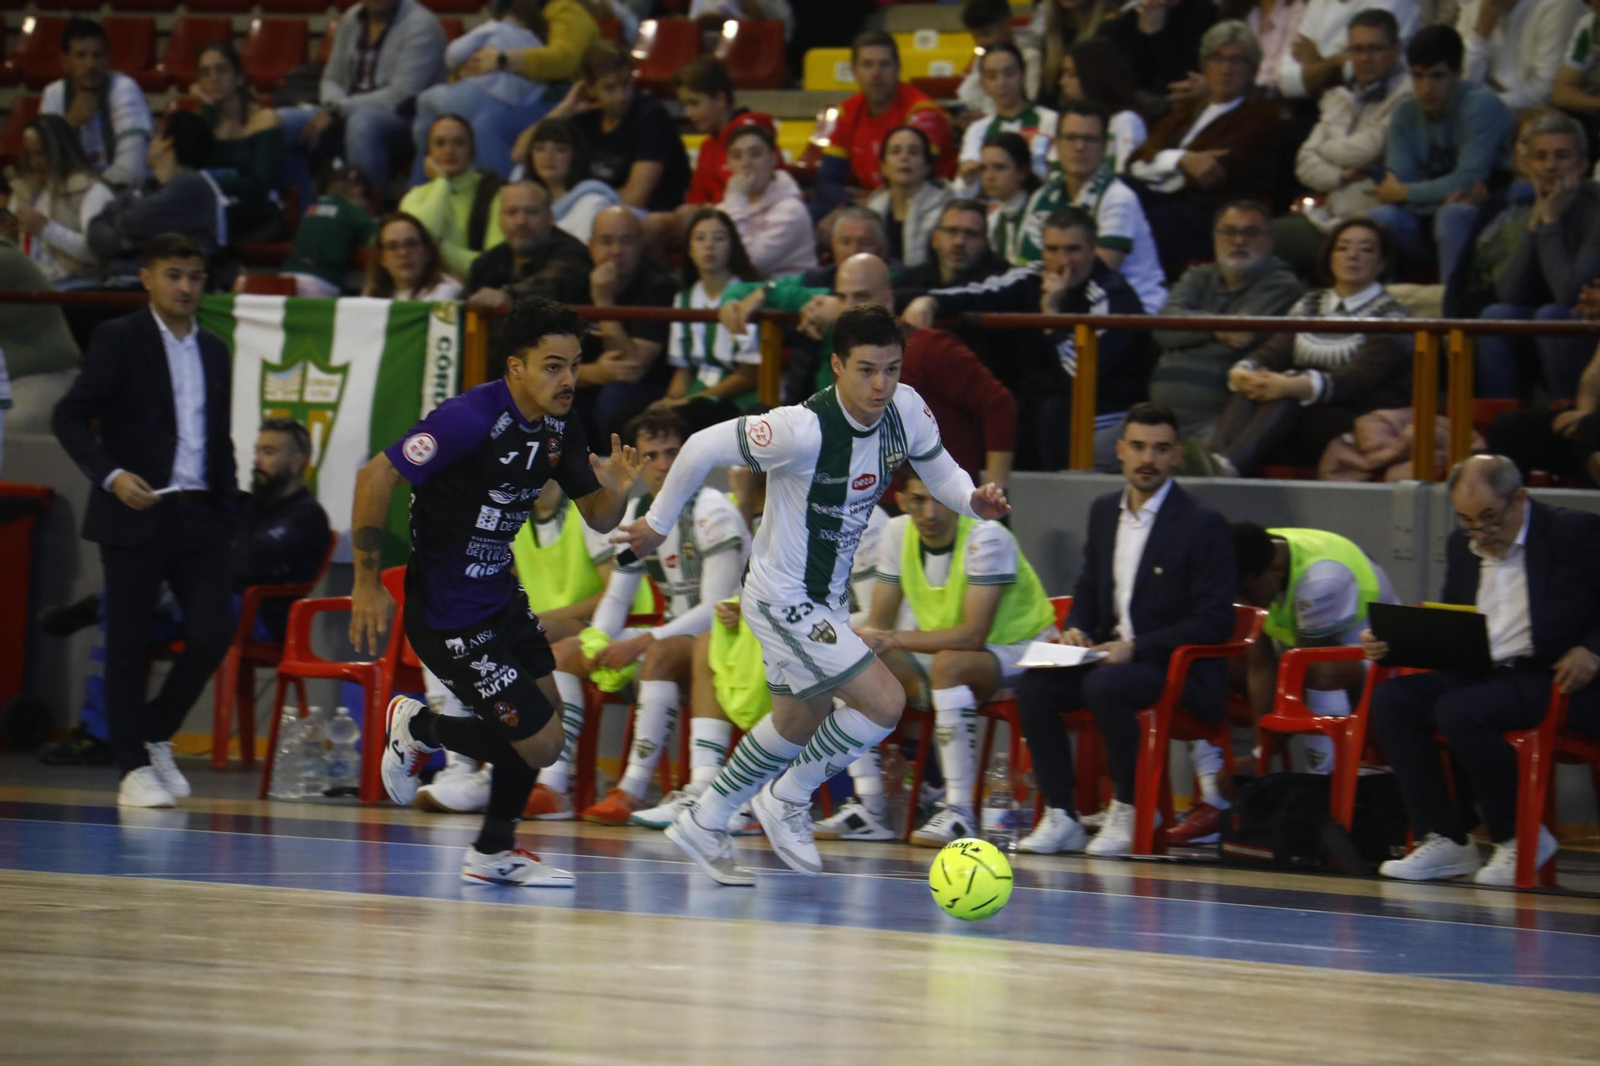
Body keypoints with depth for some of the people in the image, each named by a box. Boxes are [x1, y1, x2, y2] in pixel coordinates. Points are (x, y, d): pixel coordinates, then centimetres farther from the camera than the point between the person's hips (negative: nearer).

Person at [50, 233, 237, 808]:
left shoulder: (215, 351, 15)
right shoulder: (119, 339, -1)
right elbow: (69, 419, -6)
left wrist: (226, 511, 12)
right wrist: (112, 476, -18)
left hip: (200, 517, 5)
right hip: (135, 515, -5)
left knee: (213, 634, -4)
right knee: (129, 645, -1)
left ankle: (156, 735, 18)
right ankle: (135, 767, 9)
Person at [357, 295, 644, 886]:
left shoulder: (559, 427, 1)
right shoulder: (472, 417, -25)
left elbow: (597, 519, 9)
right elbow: (376, 476, -24)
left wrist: (616, 492, -15)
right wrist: (367, 582, -21)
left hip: (498, 595, 9)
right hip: (448, 615, -9)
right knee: (542, 742, -7)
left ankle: (494, 851, 35)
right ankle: (416, 727, 15)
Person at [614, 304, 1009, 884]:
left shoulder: (905, 410, -10)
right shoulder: (805, 430, -30)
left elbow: (941, 474, 5)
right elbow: (703, 447, -21)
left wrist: (976, 499, -18)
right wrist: (658, 522, -9)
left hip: (827, 597, 9)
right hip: (784, 598, -9)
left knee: (799, 722, 24)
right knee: (884, 701, -16)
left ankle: (703, 822, 41)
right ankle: (789, 797, 6)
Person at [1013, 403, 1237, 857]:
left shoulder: (1204, 524, -8)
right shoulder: (1104, 511, 13)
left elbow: (1215, 622, -12)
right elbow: (1087, 587, 25)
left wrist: (1136, 648, -20)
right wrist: (1076, 629, 1)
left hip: (1183, 673, -6)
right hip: (1110, 656, 7)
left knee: (1105, 685, -35)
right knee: (1034, 685, -19)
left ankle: (1128, 812, -18)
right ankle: (1060, 817, -14)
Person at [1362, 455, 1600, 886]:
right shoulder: (1462, 546, 17)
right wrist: (1390, 642, 3)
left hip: (1554, 678, -7)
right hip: (1480, 675, 7)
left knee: (1459, 710, -32)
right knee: (1390, 699, -16)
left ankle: (1520, 838, -15)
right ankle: (1444, 839, -16)